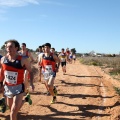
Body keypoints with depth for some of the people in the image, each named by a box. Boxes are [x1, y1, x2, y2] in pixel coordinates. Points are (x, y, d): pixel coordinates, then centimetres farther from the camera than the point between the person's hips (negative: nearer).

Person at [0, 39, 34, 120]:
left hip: (19, 87, -5)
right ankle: (26, 99, 47)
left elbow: (30, 71, -2)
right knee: (11, 108, 21)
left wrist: (31, 83, -12)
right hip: (7, 87, 5)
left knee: (14, 111, -13)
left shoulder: (23, 60, -15)